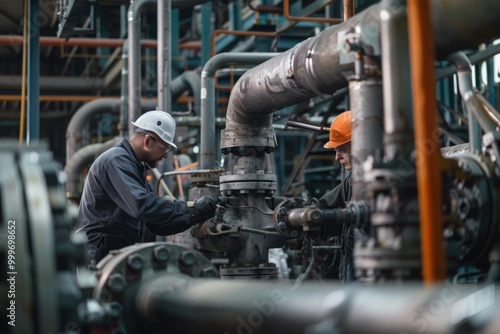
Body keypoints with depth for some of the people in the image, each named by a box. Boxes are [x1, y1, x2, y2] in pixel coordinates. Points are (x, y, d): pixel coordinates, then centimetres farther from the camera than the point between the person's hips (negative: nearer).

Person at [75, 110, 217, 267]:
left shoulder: (136, 168, 20)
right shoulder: (116, 160, -12)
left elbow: (157, 224, 18)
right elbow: (142, 205, -28)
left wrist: (197, 216, 5)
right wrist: (191, 208, -23)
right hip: (100, 258, -10)